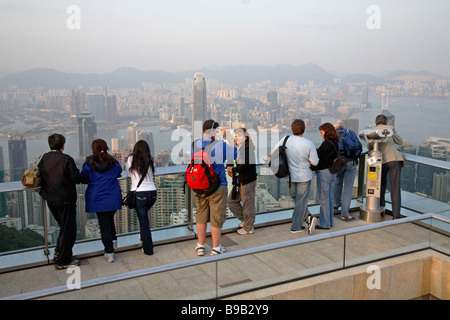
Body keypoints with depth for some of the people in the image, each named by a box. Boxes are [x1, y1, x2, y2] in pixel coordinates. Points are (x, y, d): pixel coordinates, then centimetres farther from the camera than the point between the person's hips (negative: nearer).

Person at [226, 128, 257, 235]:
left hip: (247, 181, -10)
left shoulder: (247, 149, -18)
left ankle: (248, 227, 18)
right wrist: (232, 171, 4)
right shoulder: (239, 148, 11)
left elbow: (244, 166, -25)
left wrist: (233, 169, -11)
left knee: (247, 204, 3)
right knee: (232, 201, 15)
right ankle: (244, 220, 31)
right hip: (239, 181, 10)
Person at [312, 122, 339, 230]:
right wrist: (318, 151, 8)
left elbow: (317, 157, -17)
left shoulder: (326, 144, -19)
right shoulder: (335, 143, 6)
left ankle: (324, 224, 8)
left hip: (324, 172, -9)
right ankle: (330, 221, 26)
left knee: (324, 199, 0)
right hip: (332, 172, 9)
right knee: (330, 198, 16)